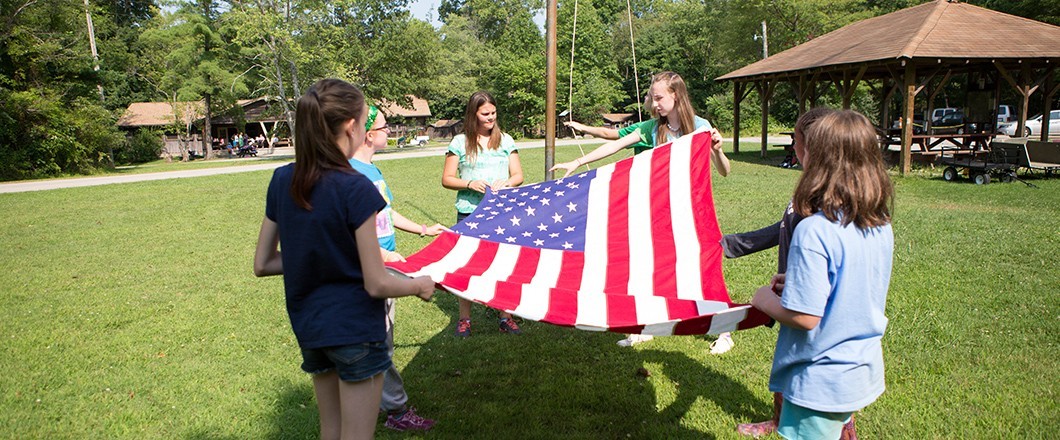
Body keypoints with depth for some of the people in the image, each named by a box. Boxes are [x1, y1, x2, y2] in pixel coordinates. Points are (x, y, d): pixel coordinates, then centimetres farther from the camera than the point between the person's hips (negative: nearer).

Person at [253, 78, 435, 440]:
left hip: (308, 325, 7)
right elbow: (376, 285, -19)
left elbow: (262, 264, 5)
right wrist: (420, 285, -2)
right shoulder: (355, 189, -21)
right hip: (355, 328, -6)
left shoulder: (282, 181, -2)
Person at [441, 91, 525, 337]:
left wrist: (506, 183, -14)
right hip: (469, 213, -1)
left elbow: (518, 175, 8)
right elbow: (447, 179, 3)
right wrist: (470, 184, -14)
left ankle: (505, 317, 17)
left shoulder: (505, 140, 9)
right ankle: (464, 319, 17)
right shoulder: (460, 142, 3)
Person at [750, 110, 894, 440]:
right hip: (864, 372, 7)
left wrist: (765, 300, -9)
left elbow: (804, 316, -26)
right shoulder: (882, 227, -3)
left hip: (820, 381, -7)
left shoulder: (813, 231, -27)